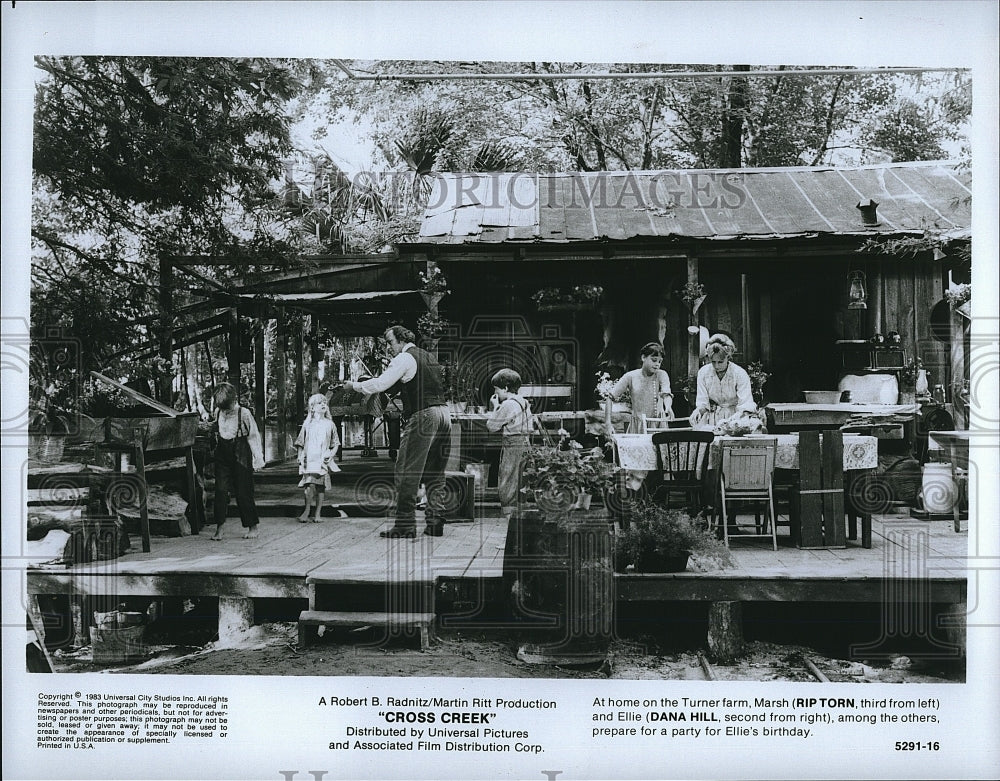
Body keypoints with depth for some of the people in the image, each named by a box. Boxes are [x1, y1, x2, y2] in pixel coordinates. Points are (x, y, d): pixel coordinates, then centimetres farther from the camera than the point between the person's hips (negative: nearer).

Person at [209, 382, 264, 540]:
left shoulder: (244, 413, -11)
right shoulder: (218, 412, 2)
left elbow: (253, 437, -6)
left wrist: (258, 459, -7)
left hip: (241, 455, -4)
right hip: (222, 455, 4)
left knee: (243, 492, 0)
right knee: (221, 490, -3)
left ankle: (252, 527, 14)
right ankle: (219, 528, 2)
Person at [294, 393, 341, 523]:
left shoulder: (329, 424, 10)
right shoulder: (307, 424, 9)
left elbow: (335, 443, 13)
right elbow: (300, 443, 11)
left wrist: (331, 454, -3)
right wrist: (300, 456, -2)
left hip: (323, 459, 1)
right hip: (310, 459, -1)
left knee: (320, 486, 1)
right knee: (310, 485, -15)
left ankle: (317, 514, 9)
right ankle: (307, 510, -1)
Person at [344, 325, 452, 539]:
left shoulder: (404, 358, -5)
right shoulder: (428, 356, 21)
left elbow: (379, 384, -13)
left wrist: (354, 385, -2)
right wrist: (401, 392, 27)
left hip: (422, 416, -8)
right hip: (443, 414, 9)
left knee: (407, 472, -4)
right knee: (435, 473, 12)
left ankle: (405, 525, -4)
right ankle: (436, 522, 10)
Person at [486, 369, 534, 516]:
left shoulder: (507, 405, -16)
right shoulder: (523, 402, 12)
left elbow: (492, 426, -12)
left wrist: (496, 407, 0)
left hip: (512, 445, -9)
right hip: (524, 443, 9)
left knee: (507, 479, -1)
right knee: (518, 480, 15)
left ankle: (507, 510, 2)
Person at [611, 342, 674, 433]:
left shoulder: (661, 375, 0)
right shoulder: (630, 376, -1)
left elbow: (667, 394, -17)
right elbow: (610, 397, -2)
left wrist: (668, 407, -40)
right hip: (637, 426, 0)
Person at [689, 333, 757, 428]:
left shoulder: (740, 374, -9)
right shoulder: (703, 372, -1)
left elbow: (745, 406, -13)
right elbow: (702, 403, 1)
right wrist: (699, 410, -22)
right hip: (711, 419, 3)